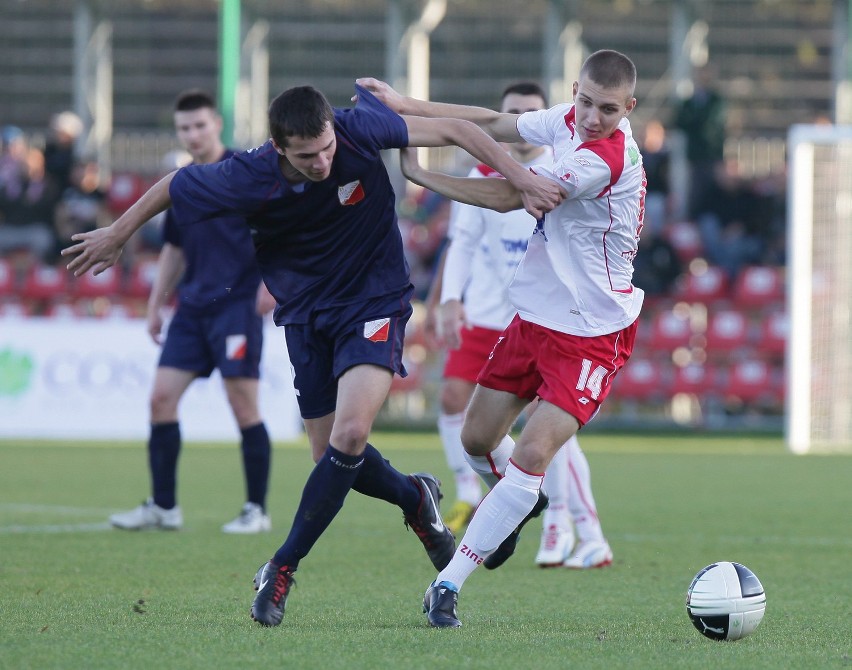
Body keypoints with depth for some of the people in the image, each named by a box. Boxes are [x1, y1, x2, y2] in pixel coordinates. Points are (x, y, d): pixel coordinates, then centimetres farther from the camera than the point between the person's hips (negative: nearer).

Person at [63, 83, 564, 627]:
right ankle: (416, 499, 36)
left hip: (375, 301, -2)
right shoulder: (248, 178, -21)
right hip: (307, 313, 2)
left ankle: (284, 567, -6)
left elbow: (451, 130, -14)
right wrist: (117, 235, 10)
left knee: (349, 435, -20)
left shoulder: (358, 130, -22)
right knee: (333, 454, 3)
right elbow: (172, 186, -3)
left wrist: (521, 178, -19)